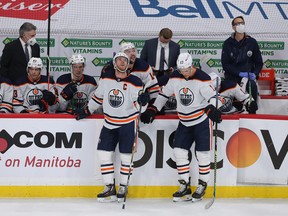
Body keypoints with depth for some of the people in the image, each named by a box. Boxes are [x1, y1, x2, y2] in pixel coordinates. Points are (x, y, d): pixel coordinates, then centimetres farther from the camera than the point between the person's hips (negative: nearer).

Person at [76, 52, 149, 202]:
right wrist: (87, 111, 17)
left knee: (125, 155, 0)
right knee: (104, 152, -1)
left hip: (127, 123, -4)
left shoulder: (135, 82, -11)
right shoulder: (106, 78, -1)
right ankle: (110, 188, 5)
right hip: (109, 123, 4)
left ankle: (123, 187, 14)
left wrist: (142, 100, -32)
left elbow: (138, 107, -11)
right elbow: (98, 97, 14)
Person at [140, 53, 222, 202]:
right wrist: (152, 110, 8)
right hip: (184, 122, 6)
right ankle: (185, 186, 11)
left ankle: (202, 186, 12)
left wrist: (212, 109, -46)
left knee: (202, 153, -3)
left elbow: (212, 96, -25)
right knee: (179, 151, 2)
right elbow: (164, 94, 11)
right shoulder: (175, 78, -1)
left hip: (202, 120, -6)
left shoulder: (202, 79, -18)